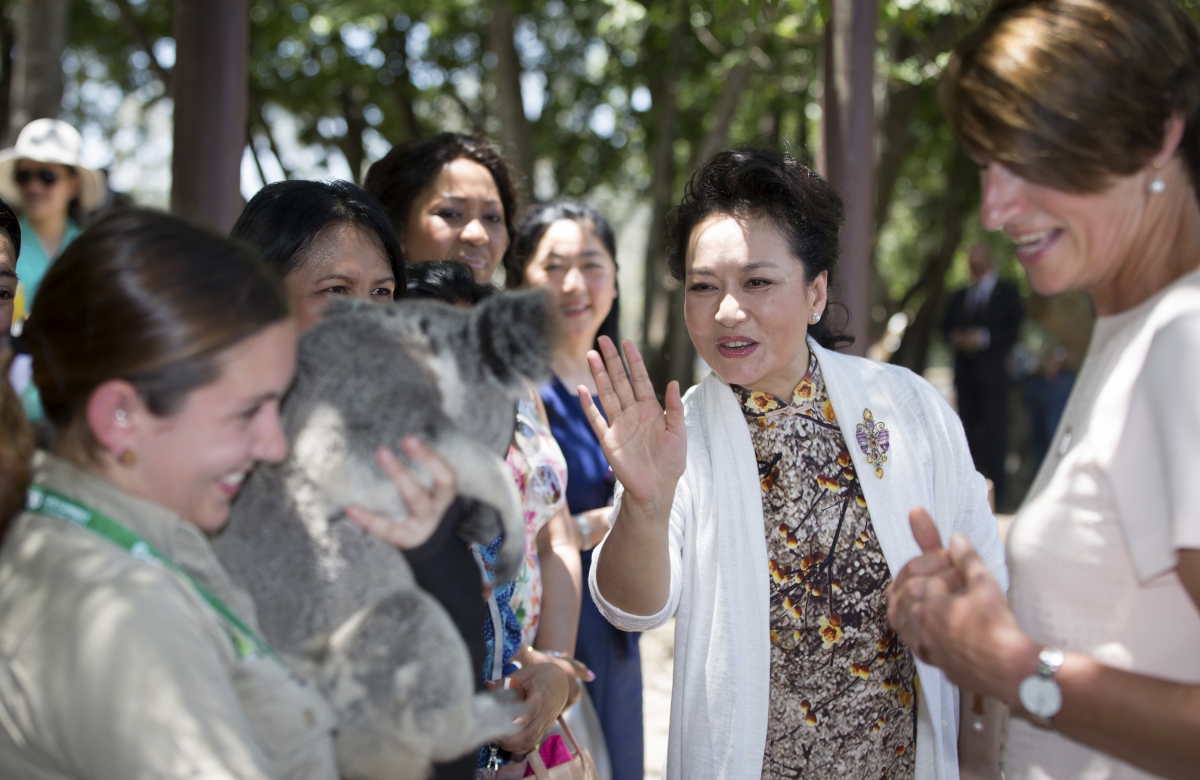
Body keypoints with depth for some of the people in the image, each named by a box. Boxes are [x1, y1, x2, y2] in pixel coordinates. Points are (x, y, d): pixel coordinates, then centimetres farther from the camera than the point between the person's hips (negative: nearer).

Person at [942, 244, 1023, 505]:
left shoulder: (1007, 292, 5)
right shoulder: (959, 296, 22)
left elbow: (1013, 328, -5)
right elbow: (947, 326, 18)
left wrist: (983, 337, -16)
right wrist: (955, 337, -4)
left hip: (992, 373, -5)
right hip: (965, 373, 5)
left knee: (995, 429, -8)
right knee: (969, 429, 3)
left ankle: (997, 487, -6)